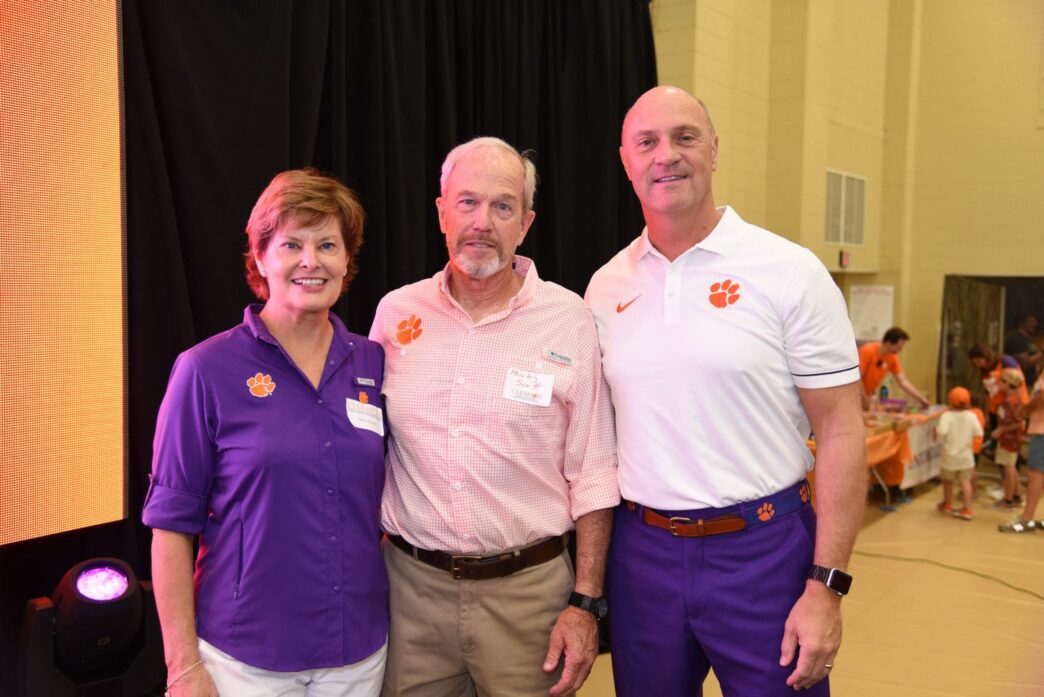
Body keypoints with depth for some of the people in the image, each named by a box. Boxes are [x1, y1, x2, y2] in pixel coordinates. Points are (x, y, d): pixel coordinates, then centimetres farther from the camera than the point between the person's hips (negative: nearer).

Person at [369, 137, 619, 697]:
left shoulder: (567, 320, -6)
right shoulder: (394, 313, 1)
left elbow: (592, 475, -3)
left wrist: (585, 602, -6)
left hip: (527, 587, -2)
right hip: (412, 585, 2)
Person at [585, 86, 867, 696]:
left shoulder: (789, 272, -8)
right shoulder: (606, 287, 4)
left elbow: (840, 430, -7)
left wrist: (826, 586, -12)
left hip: (764, 548, -3)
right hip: (641, 549, 4)